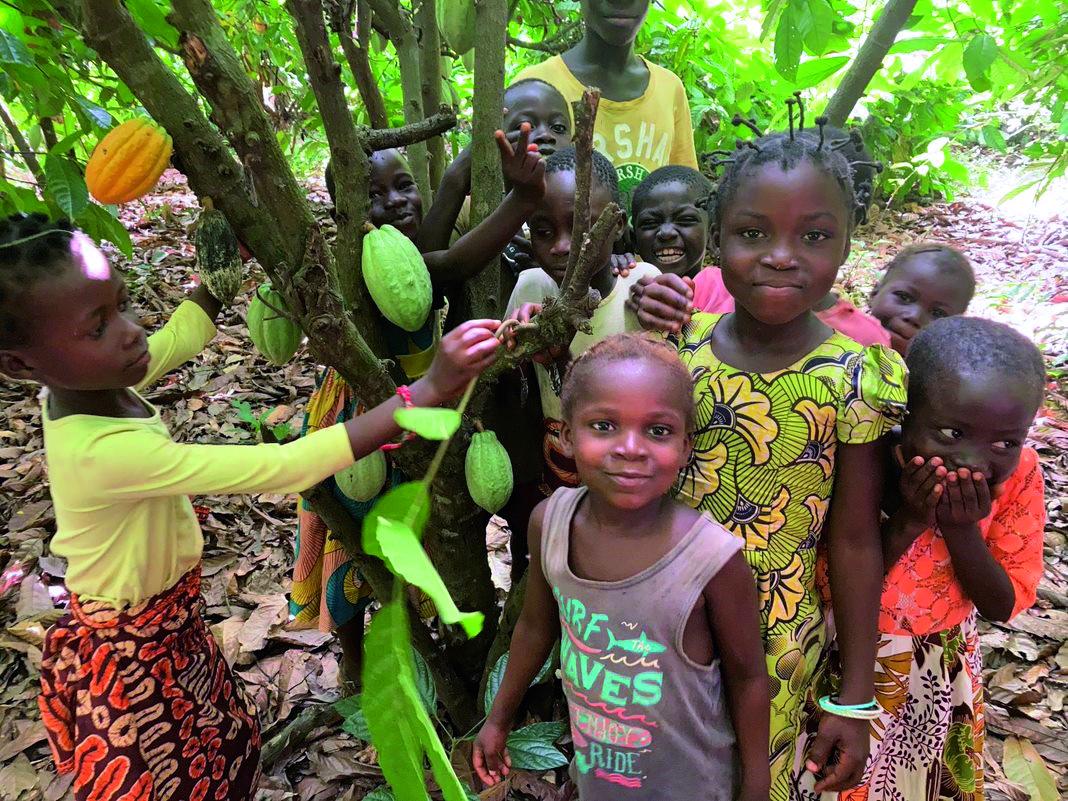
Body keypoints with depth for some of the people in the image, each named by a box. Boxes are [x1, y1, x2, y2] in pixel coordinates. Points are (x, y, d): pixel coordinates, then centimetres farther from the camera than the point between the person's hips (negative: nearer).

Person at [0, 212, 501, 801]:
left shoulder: (88, 383, -13)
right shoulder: (104, 451, -38)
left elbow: (175, 339, 8)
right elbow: (284, 467, -42)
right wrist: (429, 389, -44)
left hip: (170, 626, 8)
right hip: (136, 658, -7)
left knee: (231, 748, 26)